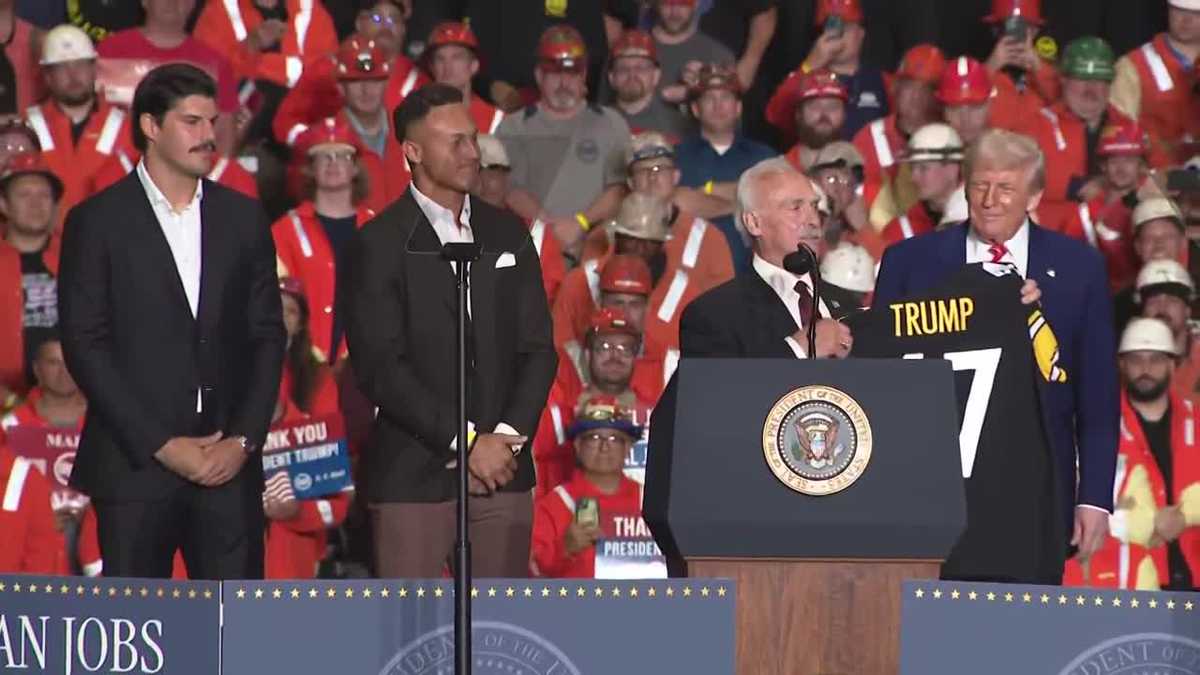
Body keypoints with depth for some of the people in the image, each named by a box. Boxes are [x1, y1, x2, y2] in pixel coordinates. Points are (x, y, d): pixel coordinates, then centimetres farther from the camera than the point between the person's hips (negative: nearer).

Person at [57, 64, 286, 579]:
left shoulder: (243, 218, 11)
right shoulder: (97, 222, 0)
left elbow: (267, 336, 10)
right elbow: (84, 344, -5)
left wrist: (243, 439, -3)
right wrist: (160, 445, -10)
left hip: (229, 463, 3)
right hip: (135, 463, -3)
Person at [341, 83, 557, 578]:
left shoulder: (507, 234, 13)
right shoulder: (378, 245, -3)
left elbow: (539, 348, 11)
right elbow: (379, 367, -10)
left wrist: (508, 437, -4)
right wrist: (466, 441, -13)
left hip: (504, 466, 5)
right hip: (414, 476, -4)